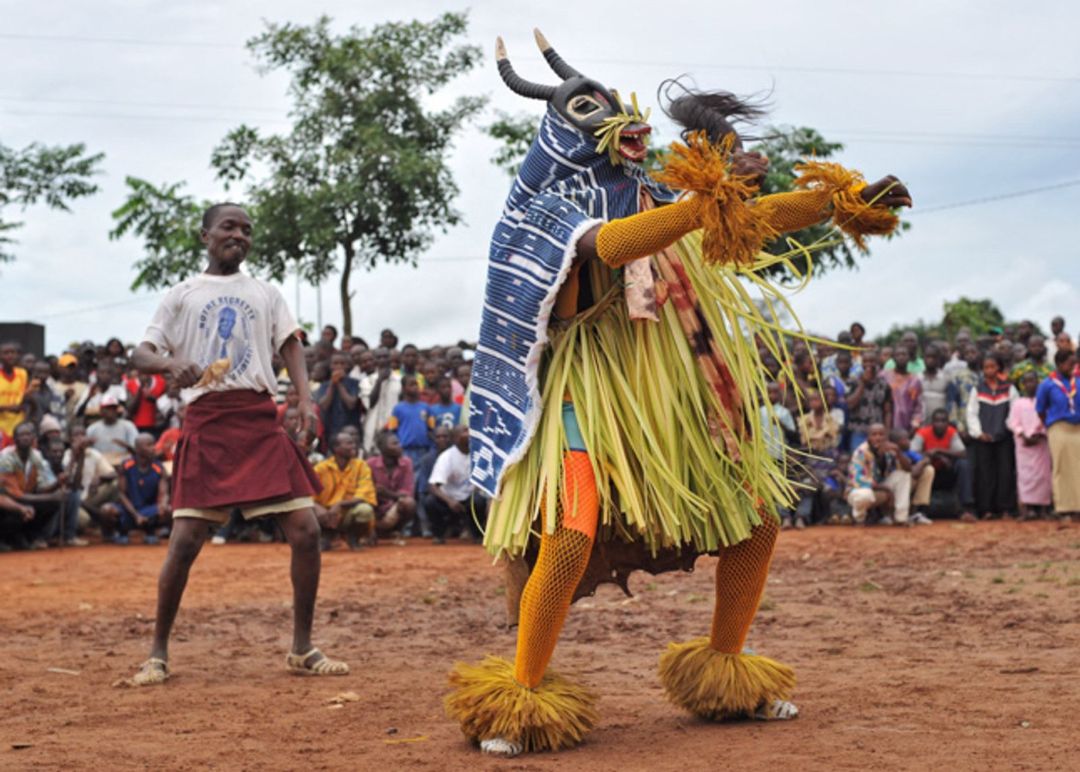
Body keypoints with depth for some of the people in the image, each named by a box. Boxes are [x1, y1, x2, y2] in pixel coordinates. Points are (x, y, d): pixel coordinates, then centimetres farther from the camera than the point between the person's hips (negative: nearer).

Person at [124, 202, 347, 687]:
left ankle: (302, 649, 7)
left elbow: (290, 345, 9)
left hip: (260, 420, 2)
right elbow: (141, 355, 3)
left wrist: (305, 399, -9)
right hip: (206, 422, -2)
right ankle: (158, 652, 9)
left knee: (305, 530, -6)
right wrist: (171, 363, -20)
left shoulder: (265, 293, 18)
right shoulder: (182, 295, 10)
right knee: (185, 540, -8)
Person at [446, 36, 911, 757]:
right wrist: (707, 200, -39)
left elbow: (754, 218, 11)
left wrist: (843, 201, 1)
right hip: (591, 403, -7)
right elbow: (609, 245, -29)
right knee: (571, 540, -25)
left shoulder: (654, 196, 10)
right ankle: (523, 694, -11)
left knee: (758, 522, 9)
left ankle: (723, 669, 24)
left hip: (676, 406, 7)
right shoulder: (554, 210, -8)